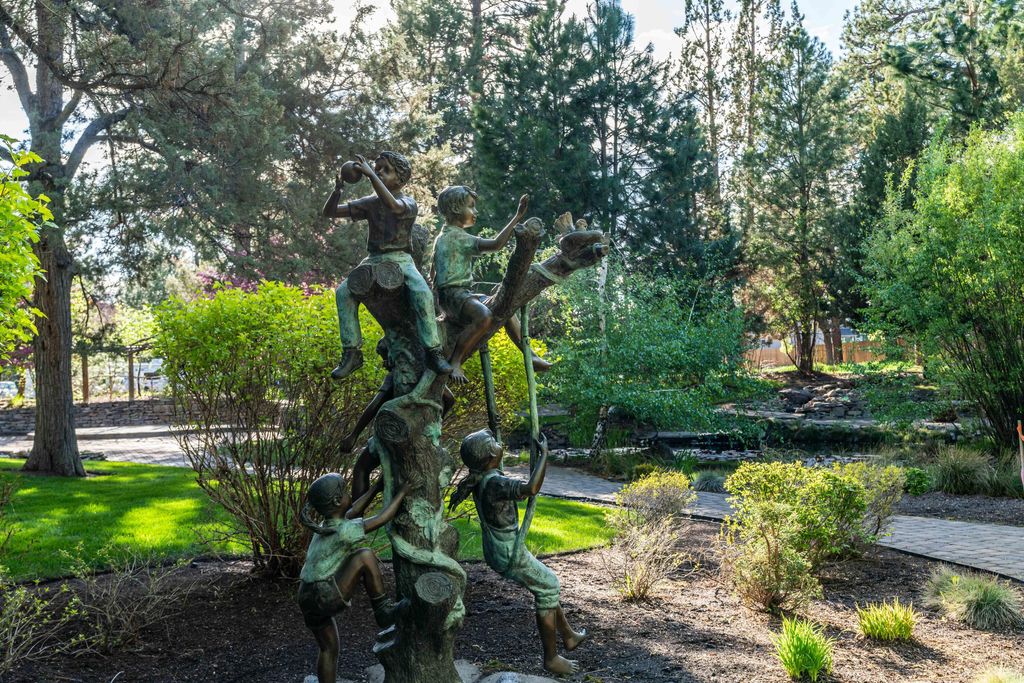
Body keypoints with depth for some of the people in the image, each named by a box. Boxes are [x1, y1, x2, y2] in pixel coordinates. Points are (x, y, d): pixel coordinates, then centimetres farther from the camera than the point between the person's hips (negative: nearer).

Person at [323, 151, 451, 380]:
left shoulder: (408, 203, -2)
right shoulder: (370, 203, 11)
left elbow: (393, 206, -29)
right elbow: (329, 212, 10)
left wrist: (370, 175, -30)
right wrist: (337, 189, -9)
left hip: (400, 259, -4)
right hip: (374, 259, 4)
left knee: (422, 293, -32)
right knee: (343, 291, -22)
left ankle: (433, 352, -26)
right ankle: (352, 352, -17)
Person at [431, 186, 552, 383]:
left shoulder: (445, 236, 19)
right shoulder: (456, 236, -14)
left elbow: (435, 272, 26)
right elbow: (495, 244, -24)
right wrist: (517, 217, -21)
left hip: (462, 293, 11)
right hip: (453, 295, -11)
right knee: (484, 316, -37)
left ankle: (530, 356, 13)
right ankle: (454, 362, -26)